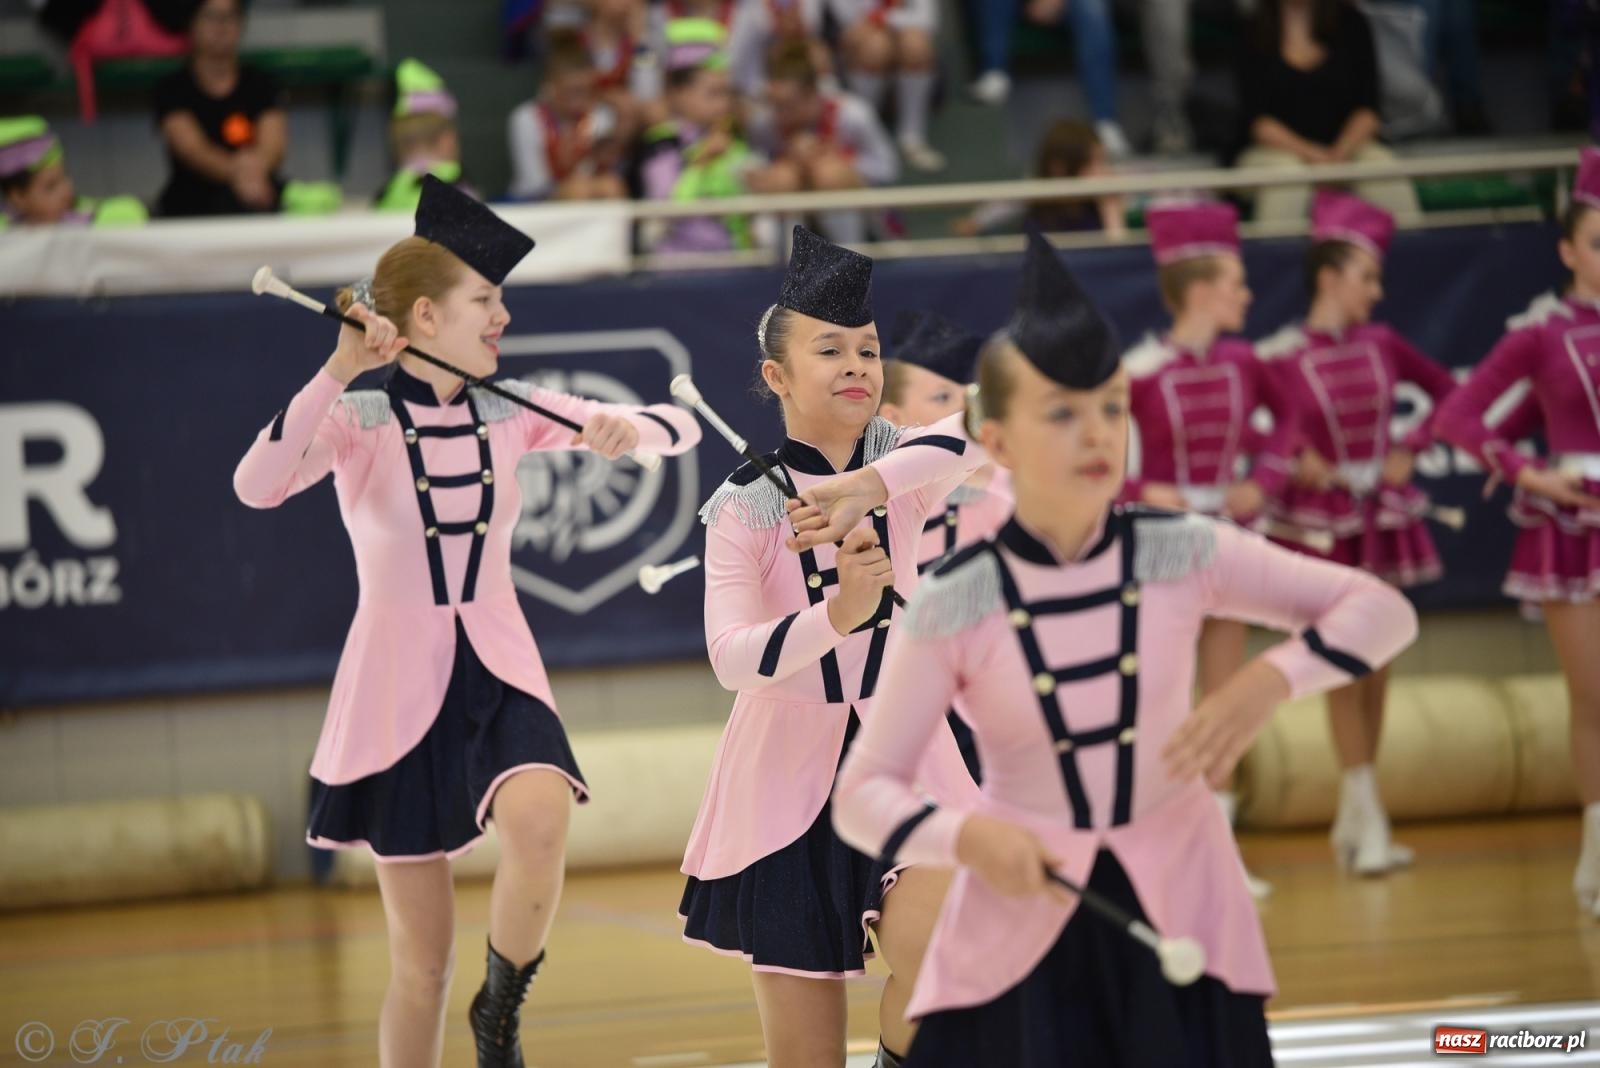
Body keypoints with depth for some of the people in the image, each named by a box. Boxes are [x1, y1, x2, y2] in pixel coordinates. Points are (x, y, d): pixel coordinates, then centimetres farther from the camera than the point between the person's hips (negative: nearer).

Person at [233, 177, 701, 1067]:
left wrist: (629, 429, -19)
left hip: (499, 671, 2)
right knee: (423, 955, 2)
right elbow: (257, 487, -29)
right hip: (402, 687, -2)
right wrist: (339, 371, -33)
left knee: (539, 820, -30)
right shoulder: (357, 418, -9)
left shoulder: (512, 413, 2)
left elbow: (682, 428, 4)